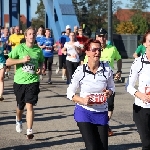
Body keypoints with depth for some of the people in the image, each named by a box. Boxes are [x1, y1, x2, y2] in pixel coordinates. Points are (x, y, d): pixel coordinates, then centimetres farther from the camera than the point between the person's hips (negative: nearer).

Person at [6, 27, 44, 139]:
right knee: (20, 106, 17)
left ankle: (29, 131, -9)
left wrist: (40, 69, 0)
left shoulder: (38, 50, 1)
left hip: (33, 81, 0)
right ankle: (19, 120, 50)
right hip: (19, 81, 0)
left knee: (30, 106, -12)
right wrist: (22, 60, -20)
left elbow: (41, 62, 21)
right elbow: (8, 62, -10)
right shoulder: (19, 48, -7)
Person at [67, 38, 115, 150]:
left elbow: (111, 87, 11)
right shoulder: (81, 71, -11)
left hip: (102, 113, 3)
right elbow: (70, 92, -4)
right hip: (84, 112, -2)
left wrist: (109, 93, -12)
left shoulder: (107, 69, -6)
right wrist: (82, 100, -21)